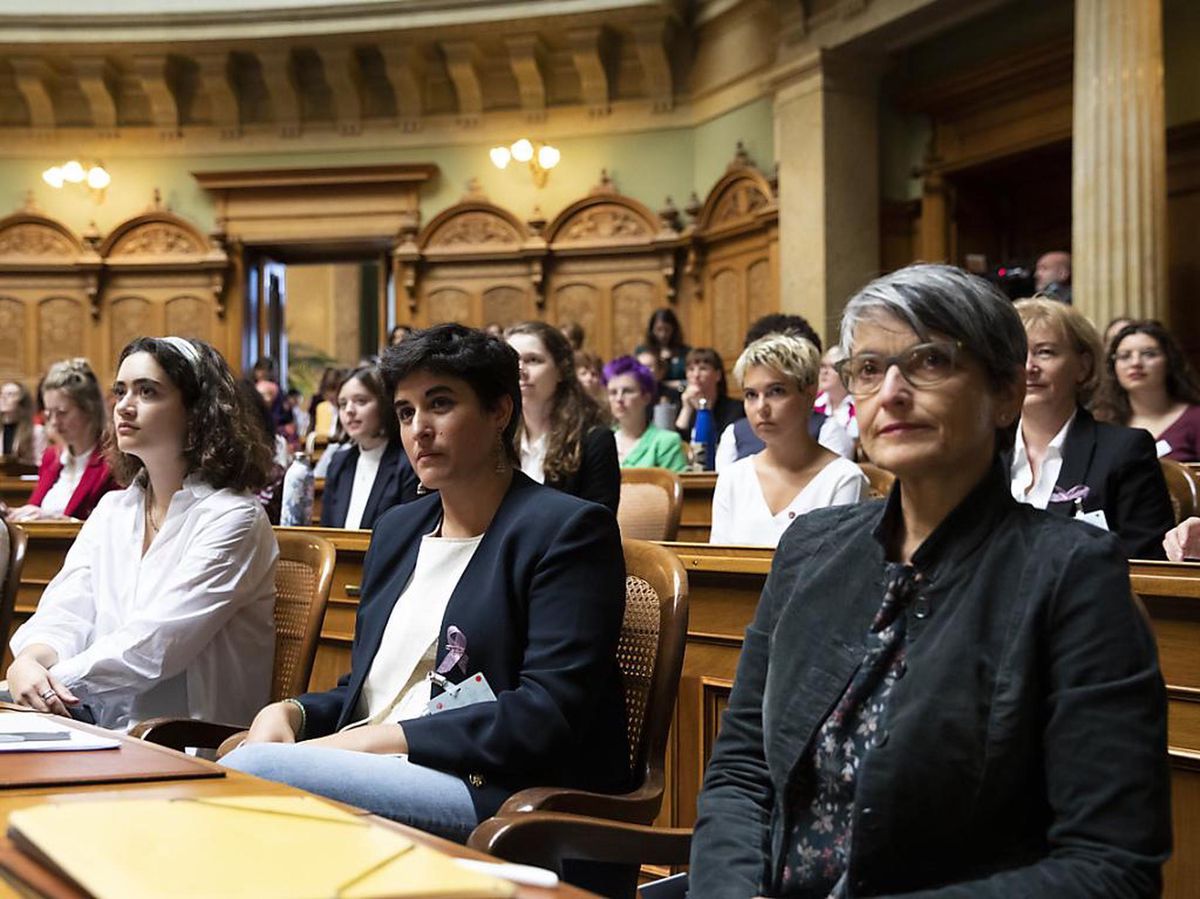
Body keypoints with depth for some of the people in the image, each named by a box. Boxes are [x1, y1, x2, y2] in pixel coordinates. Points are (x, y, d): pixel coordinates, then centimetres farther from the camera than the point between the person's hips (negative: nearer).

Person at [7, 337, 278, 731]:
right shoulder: (112, 510, 16)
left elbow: (155, 645, -16)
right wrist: (29, 662, -18)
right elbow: (66, 611, 3)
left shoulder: (232, 518, -7)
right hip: (103, 731, 6)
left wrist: (52, 679, -20)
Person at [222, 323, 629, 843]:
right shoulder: (398, 529, 21)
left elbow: (548, 715, -13)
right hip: (379, 776, 7)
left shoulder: (568, 531, -3)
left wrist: (379, 739, -15)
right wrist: (291, 713, 2)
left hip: (494, 794, -6)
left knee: (261, 768, -26)